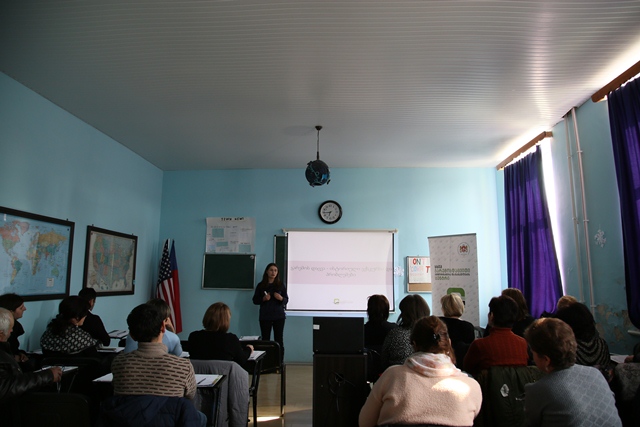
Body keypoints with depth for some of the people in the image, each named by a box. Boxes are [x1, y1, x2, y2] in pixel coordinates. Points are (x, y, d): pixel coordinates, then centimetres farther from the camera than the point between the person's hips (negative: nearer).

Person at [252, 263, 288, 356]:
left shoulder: (281, 285, 4)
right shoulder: (261, 285, 4)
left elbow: (286, 300, 6)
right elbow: (255, 300, 6)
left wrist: (281, 298, -16)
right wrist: (263, 299, -13)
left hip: (279, 316, 0)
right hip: (265, 316, 0)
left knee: (279, 340, 0)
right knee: (265, 340, -1)